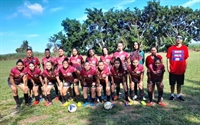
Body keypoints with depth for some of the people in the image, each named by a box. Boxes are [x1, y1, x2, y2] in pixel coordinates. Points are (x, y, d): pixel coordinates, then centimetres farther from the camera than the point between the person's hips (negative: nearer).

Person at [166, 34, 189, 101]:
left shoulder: (185, 48, 0)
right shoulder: (171, 48, -4)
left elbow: (186, 59, 5)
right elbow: (168, 58, -2)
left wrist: (185, 68, 4)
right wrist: (168, 67, -7)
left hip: (181, 70, 1)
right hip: (172, 70, -1)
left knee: (179, 84, 13)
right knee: (172, 84, 10)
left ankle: (178, 95, 28)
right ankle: (172, 95, 25)